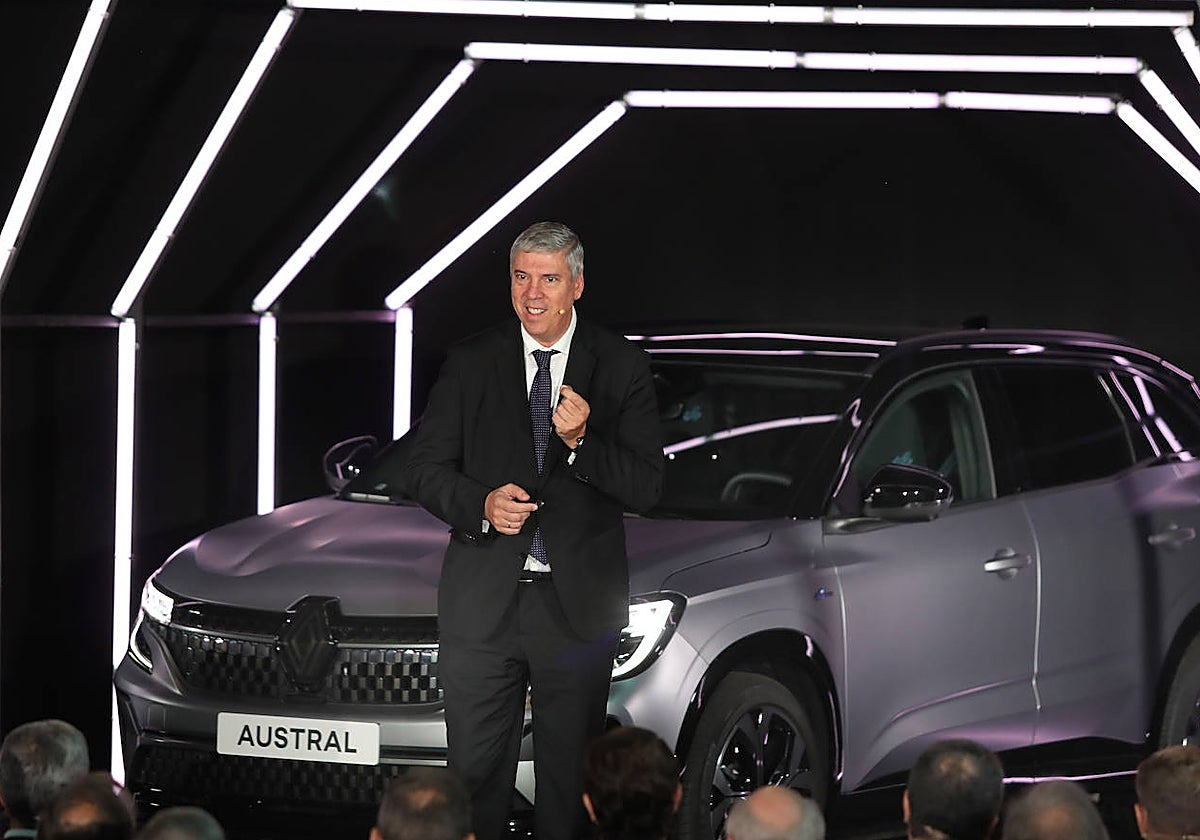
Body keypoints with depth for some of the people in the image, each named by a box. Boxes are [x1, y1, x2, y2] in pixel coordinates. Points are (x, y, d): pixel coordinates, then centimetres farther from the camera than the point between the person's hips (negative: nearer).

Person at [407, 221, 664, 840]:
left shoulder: (621, 367, 2)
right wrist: (481, 505, -14)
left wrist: (582, 440, -20)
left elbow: (647, 486, -3)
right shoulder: (470, 364, 6)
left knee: (569, 776, 6)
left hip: (578, 604, 0)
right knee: (474, 770, 1)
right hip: (484, 601, 1)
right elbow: (425, 469, 6)